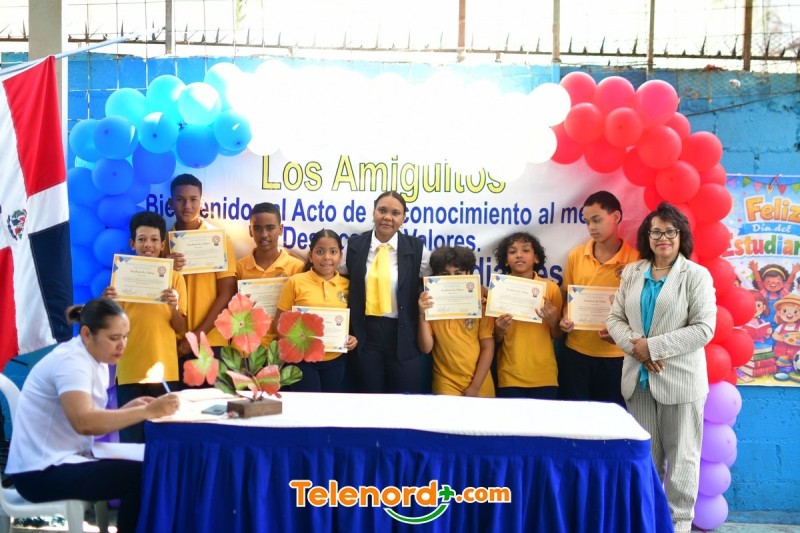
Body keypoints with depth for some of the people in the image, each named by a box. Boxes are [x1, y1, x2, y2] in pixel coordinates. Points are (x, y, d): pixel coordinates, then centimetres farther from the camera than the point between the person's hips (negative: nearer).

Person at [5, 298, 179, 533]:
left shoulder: (96, 362, 9)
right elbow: (84, 423, -36)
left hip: (61, 461, 9)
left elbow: (95, 420, 7)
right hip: (42, 472, -9)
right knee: (142, 477, -19)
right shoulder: (71, 361, -20)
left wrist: (128, 409, -10)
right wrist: (147, 411, -37)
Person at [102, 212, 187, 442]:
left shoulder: (175, 278, 5)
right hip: (130, 371, 0)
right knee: (131, 438, -1)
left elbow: (180, 328, 2)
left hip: (164, 371, 0)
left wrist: (174, 306, -17)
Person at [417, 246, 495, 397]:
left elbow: (488, 347, -3)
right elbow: (426, 348, -6)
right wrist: (422, 314, -18)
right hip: (446, 386, 0)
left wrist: (475, 387, -8)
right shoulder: (432, 305, 0)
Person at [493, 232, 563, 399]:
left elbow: (557, 335, 9)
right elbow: (495, 340, 8)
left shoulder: (551, 288, -1)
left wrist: (553, 321, -12)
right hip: (510, 377, 0)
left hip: (544, 377, 0)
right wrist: (500, 330, -13)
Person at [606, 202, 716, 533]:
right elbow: (615, 318, 7)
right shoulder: (632, 272, 9)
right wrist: (636, 348, -12)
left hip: (681, 378, -4)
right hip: (639, 377, 4)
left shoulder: (696, 275, -4)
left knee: (681, 454, 4)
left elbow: (703, 329, -13)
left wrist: (653, 346, -17)